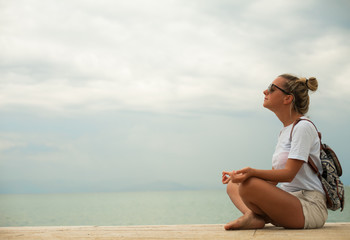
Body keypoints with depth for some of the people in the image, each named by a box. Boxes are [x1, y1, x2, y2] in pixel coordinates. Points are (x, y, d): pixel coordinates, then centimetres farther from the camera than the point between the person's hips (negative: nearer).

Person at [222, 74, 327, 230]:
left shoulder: (303, 127, -10)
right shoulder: (284, 132, 19)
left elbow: (289, 174, -19)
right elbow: (272, 181, 20)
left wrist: (253, 172, -32)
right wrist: (240, 174, 12)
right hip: (288, 202, 10)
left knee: (249, 185, -31)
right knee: (233, 186, 10)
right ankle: (252, 215, -16)